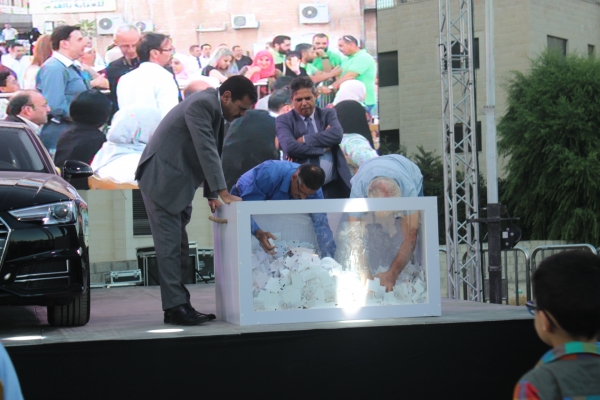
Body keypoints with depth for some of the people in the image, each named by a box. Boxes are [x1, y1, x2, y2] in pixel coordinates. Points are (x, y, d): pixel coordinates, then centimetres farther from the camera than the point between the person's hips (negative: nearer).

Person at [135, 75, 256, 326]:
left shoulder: (215, 110, 12)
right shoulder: (201, 104, -18)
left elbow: (211, 153, 15)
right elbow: (206, 150, -25)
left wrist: (211, 195, 8)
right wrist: (223, 192, -27)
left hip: (178, 184, 10)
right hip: (161, 180, -10)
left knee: (178, 247, 9)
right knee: (169, 245, -9)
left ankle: (178, 306, 12)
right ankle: (176, 307, -9)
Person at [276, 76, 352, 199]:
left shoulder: (328, 114, 11)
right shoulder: (284, 120, 4)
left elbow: (337, 134, -10)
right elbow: (290, 147, -15)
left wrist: (304, 140, -12)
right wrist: (324, 147, -9)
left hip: (334, 187, 2)